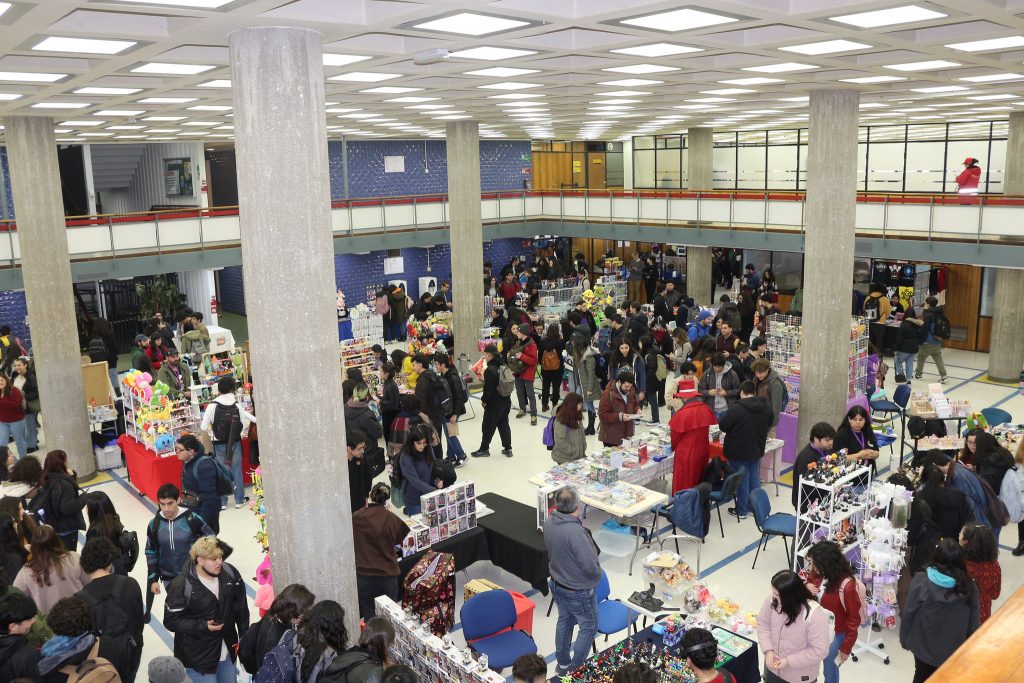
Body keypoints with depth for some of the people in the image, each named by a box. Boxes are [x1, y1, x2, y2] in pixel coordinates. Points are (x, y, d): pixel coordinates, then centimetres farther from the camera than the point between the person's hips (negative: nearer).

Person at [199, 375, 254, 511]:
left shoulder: (212, 406, -12)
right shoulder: (237, 406, -9)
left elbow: (204, 427, -11)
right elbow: (246, 424, -5)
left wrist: (212, 433, 8)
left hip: (219, 444, -1)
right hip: (235, 443, 1)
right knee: (237, 471, 10)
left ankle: (222, 502, 15)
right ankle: (239, 499, 17)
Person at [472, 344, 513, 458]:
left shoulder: (490, 370, -23)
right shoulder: (504, 366, 2)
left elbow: (488, 389, -21)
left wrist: (484, 400, -4)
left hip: (494, 403, -7)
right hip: (506, 401, 7)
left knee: (488, 426, 8)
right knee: (504, 424, 16)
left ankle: (484, 449, 21)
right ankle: (508, 448, 21)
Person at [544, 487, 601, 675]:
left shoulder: (549, 523, -12)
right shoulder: (575, 532, -37)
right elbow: (591, 566, -31)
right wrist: (597, 575, -9)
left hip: (557, 584, 7)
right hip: (578, 592, -7)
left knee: (564, 620, 26)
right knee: (588, 628, 15)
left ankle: (562, 664, 42)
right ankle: (575, 670, 26)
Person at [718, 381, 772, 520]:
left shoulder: (737, 408, -24)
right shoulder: (766, 407, -2)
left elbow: (722, 425, -17)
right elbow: (769, 425, 12)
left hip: (738, 451, -6)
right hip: (757, 450, 6)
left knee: (742, 480, 6)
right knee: (754, 478, 18)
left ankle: (741, 510, 17)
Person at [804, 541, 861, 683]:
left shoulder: (846, 585, -29)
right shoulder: (817, 573, -14)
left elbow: (853, 619, -18)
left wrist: (846, 647, -9)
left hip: (835, 634, -5)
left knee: (829, 667, 17)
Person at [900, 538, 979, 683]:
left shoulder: (921, 581, -21)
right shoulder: (969, 587, -16)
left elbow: (908, 614, -13)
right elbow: (974, 623, -6)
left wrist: (904, 639, 4)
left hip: (923, 645, -1)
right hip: (954, 649, 1)